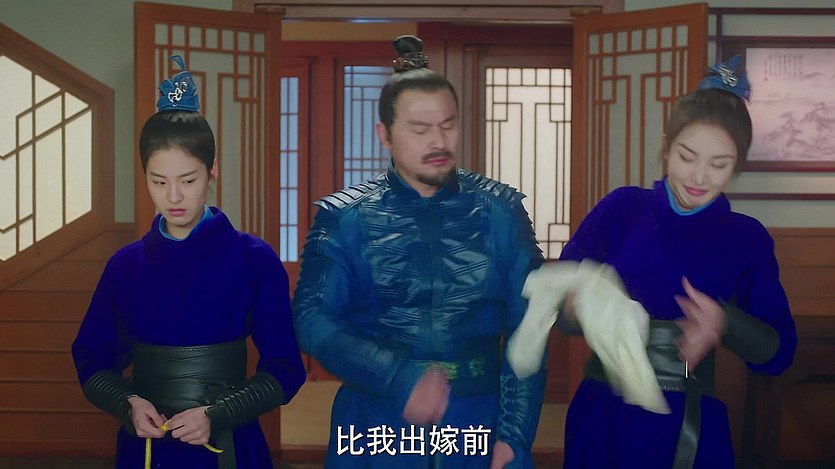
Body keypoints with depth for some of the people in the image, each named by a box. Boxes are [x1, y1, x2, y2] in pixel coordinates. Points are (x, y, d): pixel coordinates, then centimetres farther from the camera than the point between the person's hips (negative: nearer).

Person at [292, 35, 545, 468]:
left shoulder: (500, 211, 3)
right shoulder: (345, 218, 0)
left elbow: (527, 328, 0)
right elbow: (312, 320, -10)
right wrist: (401, 379, -22)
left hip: (477, 424, 1)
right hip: (377, 427, -1)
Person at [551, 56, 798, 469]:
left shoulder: (746, 239, 1)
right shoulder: (621, 209, 0)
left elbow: (778, 353, -2)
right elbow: (557, 298, -5)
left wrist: (725, 323, -22)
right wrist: (581, 306, -28)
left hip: (689, 431, 0)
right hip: (602, 419, 0)